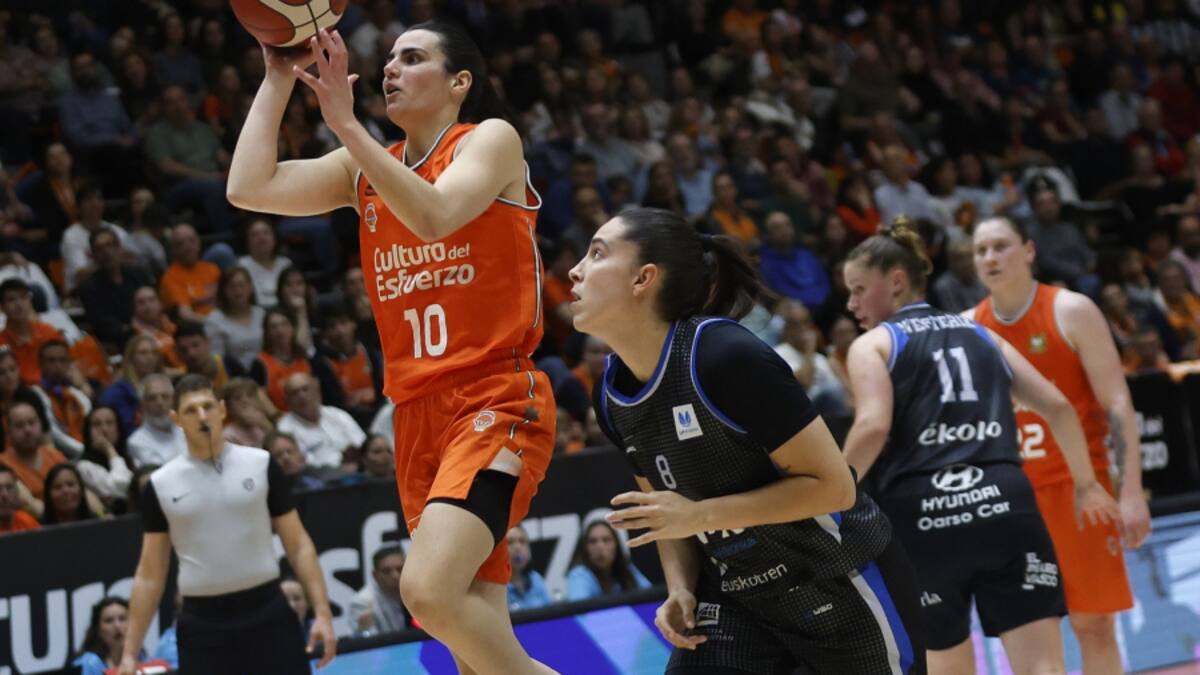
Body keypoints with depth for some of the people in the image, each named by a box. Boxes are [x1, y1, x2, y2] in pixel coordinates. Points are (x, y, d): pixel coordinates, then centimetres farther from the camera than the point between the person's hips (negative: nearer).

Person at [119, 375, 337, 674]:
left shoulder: (260, 465, 2)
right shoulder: (161, 485, 3)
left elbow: (298, 545, 5)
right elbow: (150, 574, 8)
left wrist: (322, 611, -5)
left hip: (268, 614, 0)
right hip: (203, 623, 0)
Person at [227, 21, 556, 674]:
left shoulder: (491, 139, -1)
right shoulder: (365, 168, 15)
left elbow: (432, 215, -21)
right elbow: (248, 188, 3)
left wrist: (345, 122, -20)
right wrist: (280, 78, 6)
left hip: (496, 400, -7)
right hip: (418, 415, 7)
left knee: (428, 589, -27)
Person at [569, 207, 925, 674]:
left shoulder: (727, 356, -25)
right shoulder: (611, 396, -3)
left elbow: (832, 486, -23)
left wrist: (702, 515, -26)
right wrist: (680, 591, -8)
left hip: (846, 590, -6)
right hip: (738, 597, 6)